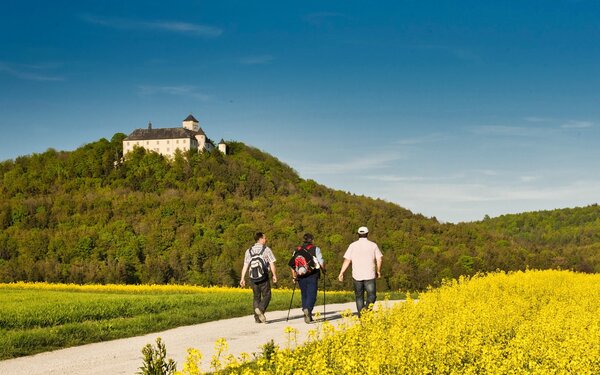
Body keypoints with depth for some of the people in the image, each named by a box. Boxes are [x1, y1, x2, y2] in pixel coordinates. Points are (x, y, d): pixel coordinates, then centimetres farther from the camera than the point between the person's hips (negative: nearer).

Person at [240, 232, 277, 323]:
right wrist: (274, 275, 4)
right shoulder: (266, 250, -2)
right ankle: (261, 309, -23)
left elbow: (245, 266, 4)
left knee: (256, 297, 11)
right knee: (266, 296, 3)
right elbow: (272, 264, -5)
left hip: (253, 277, 4)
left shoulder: (249, 251, 9)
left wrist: (242, 278, 5)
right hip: (264, 277, -4)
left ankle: (257, 318, 8)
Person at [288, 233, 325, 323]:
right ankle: (308, 309, -29)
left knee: (304, 295, 13)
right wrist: (323, 270, 14)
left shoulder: (297, 250, 8)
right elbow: (321, 263, -5)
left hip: (301, 276, 4)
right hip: (312, 275, -4)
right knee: (312, 294, -4)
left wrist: (294, 276, 16)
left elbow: (292, 265, 7)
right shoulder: (315, 249, -2)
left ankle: (307, 316, 14)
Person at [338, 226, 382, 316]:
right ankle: (367, 308, -26)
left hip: (357, 275, 1)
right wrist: (378, 272, 16)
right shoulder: (373, 245, 3)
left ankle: (361, 315, 11)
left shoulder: (353, 245, 3)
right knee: (371, 295, -1)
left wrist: (341, 273, 4)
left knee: (359, 296, 12)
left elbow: (347, 260, -1)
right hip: (370, 275, -1)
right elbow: (379, 259, 2)